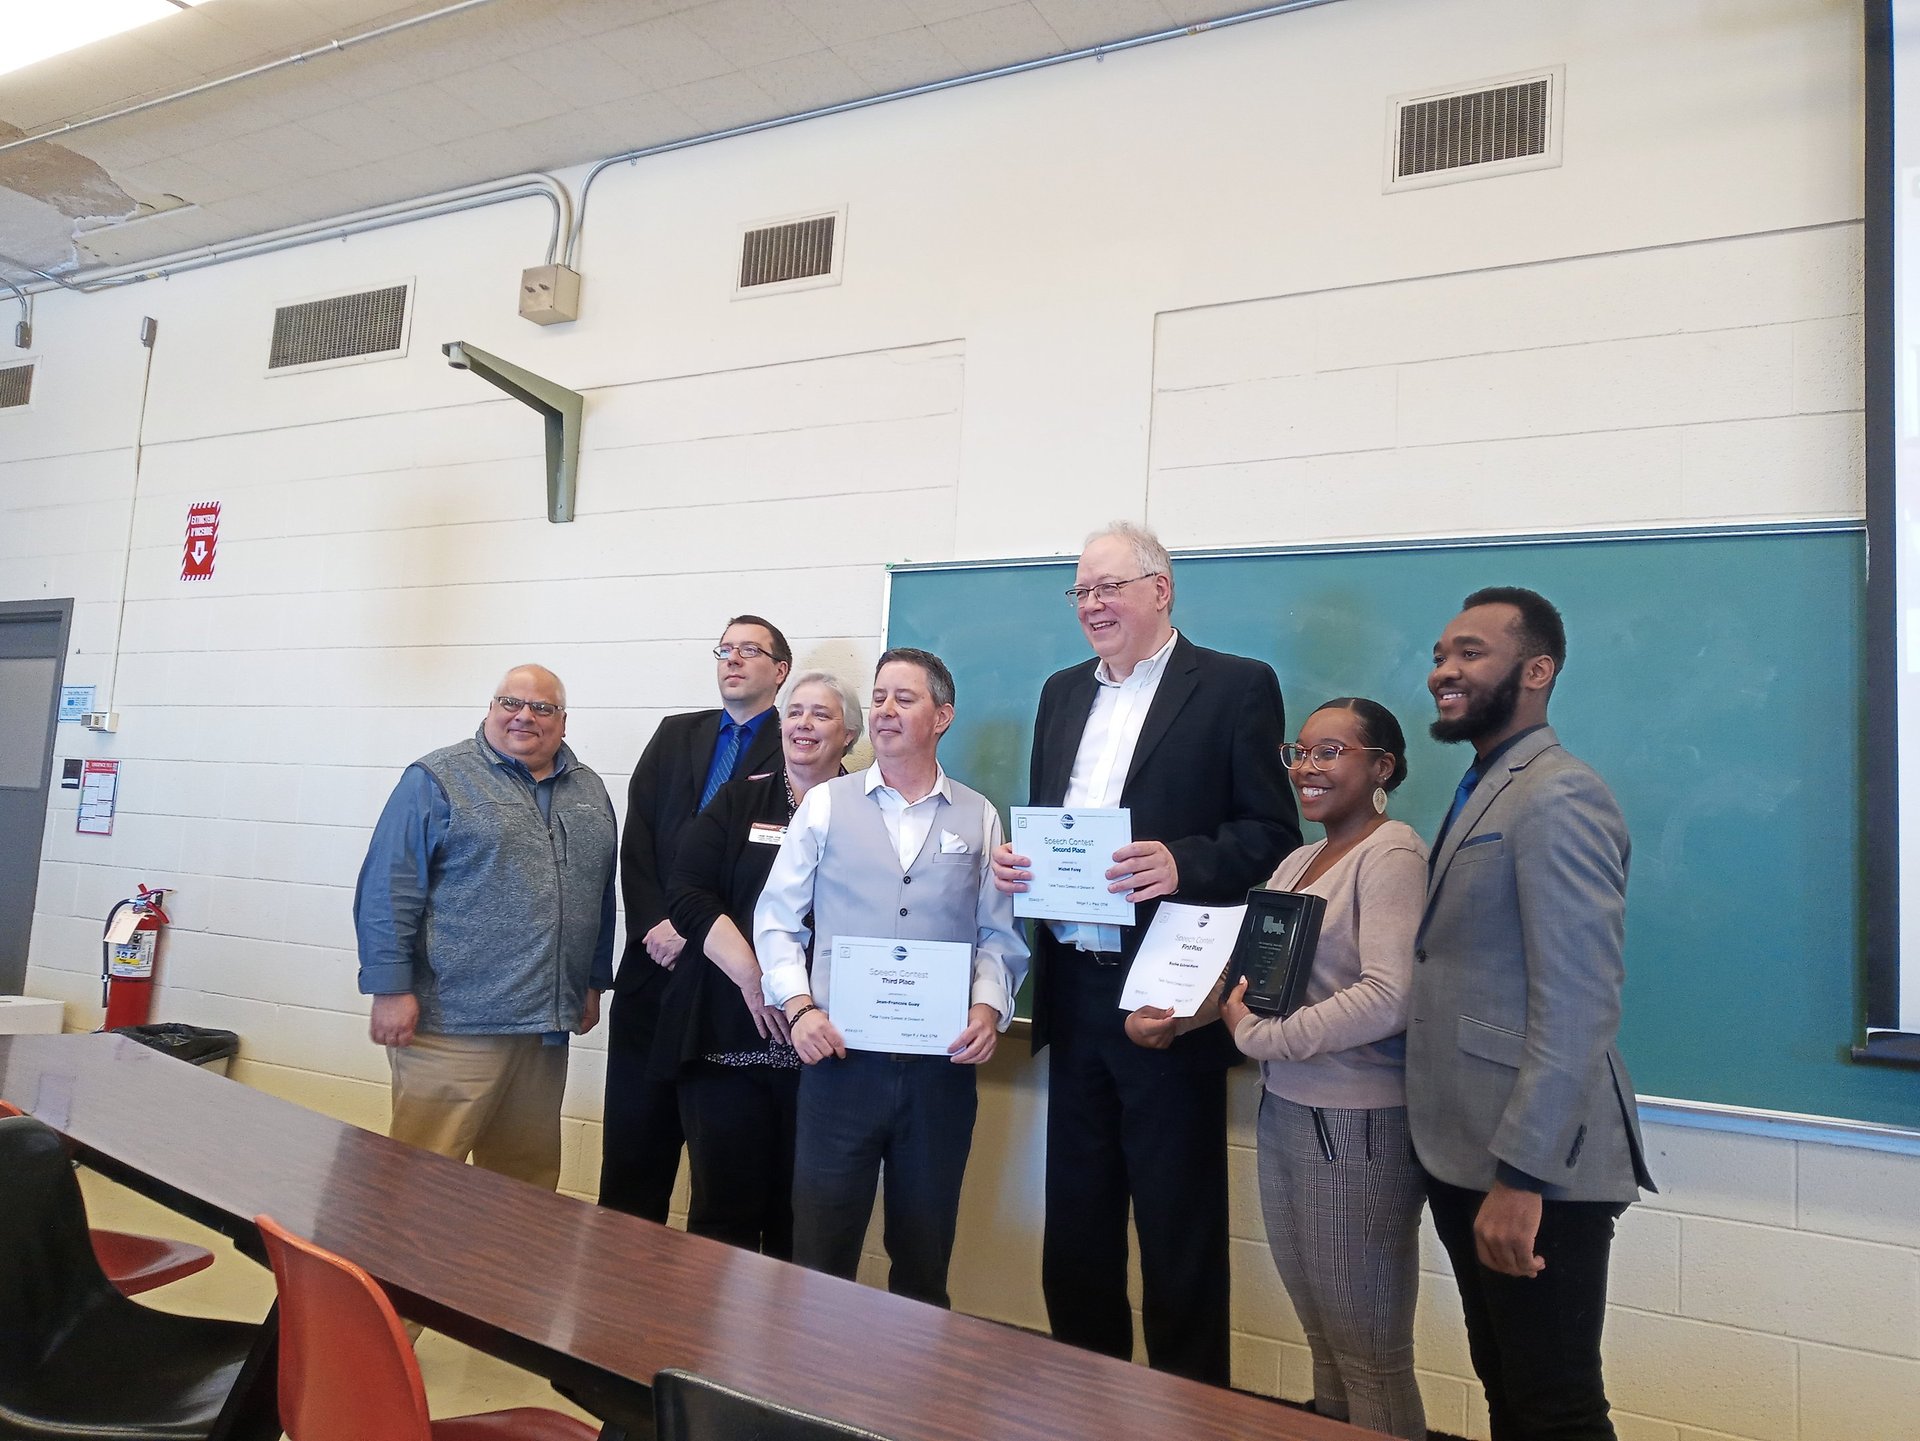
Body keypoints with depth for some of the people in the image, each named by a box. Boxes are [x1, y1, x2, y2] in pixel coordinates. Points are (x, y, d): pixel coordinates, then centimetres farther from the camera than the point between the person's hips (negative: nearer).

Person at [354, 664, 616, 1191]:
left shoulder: (589, 791, 14)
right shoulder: (438, 779, -3)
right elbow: (389, 891, -7)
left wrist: (595, 982, 16)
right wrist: (391, 989, -11)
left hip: (547, 1023, 5)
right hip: (453, 1022, -5)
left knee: (529, 1178, 13)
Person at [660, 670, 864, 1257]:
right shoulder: (738, 801, 8)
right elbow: (687, 892, -1)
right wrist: (754, 979, -13)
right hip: (729, 1040, 1)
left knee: (799, 1215, 7)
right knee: (722, 1207, 3)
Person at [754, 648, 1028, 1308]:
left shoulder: (978, 817, 7)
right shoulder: (826, 805, 5)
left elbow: (999, 934, 7)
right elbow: (776, 919, 5)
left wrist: (989, 1007, -10)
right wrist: (799, 1006, -8)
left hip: (942, 1066, 1)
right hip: (840, 1058, -1)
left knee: (924, 1262, 14)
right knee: (819, 1256, 4)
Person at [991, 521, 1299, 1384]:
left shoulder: (1235, 687, -4)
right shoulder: (1062, 693, 14)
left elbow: (1272, 832, -8)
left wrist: (1182, 862, -25)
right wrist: (1014, 858, -4)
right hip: (1075, 989, 6)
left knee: (1178, 1229, 5)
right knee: (1076, 1225, 17)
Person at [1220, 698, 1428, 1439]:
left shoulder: (1392, 854, -13)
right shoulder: (1298, 862, 13)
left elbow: (1388, 999, -24)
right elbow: (1258, 973, 11)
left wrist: (1259, 1036, -16)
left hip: (1357, 1125, -8)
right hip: (1283, 1114, 8)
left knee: (1370, 1360, 6)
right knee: (1323, 1343, 18)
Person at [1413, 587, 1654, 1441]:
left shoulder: (1559, 796, -16)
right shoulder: (1480, 793, 14)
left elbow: (1577, 1008, -22)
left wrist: (1520, 1176, -23)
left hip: (1533, 1169, -9)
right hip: (1464, 1150, 9)